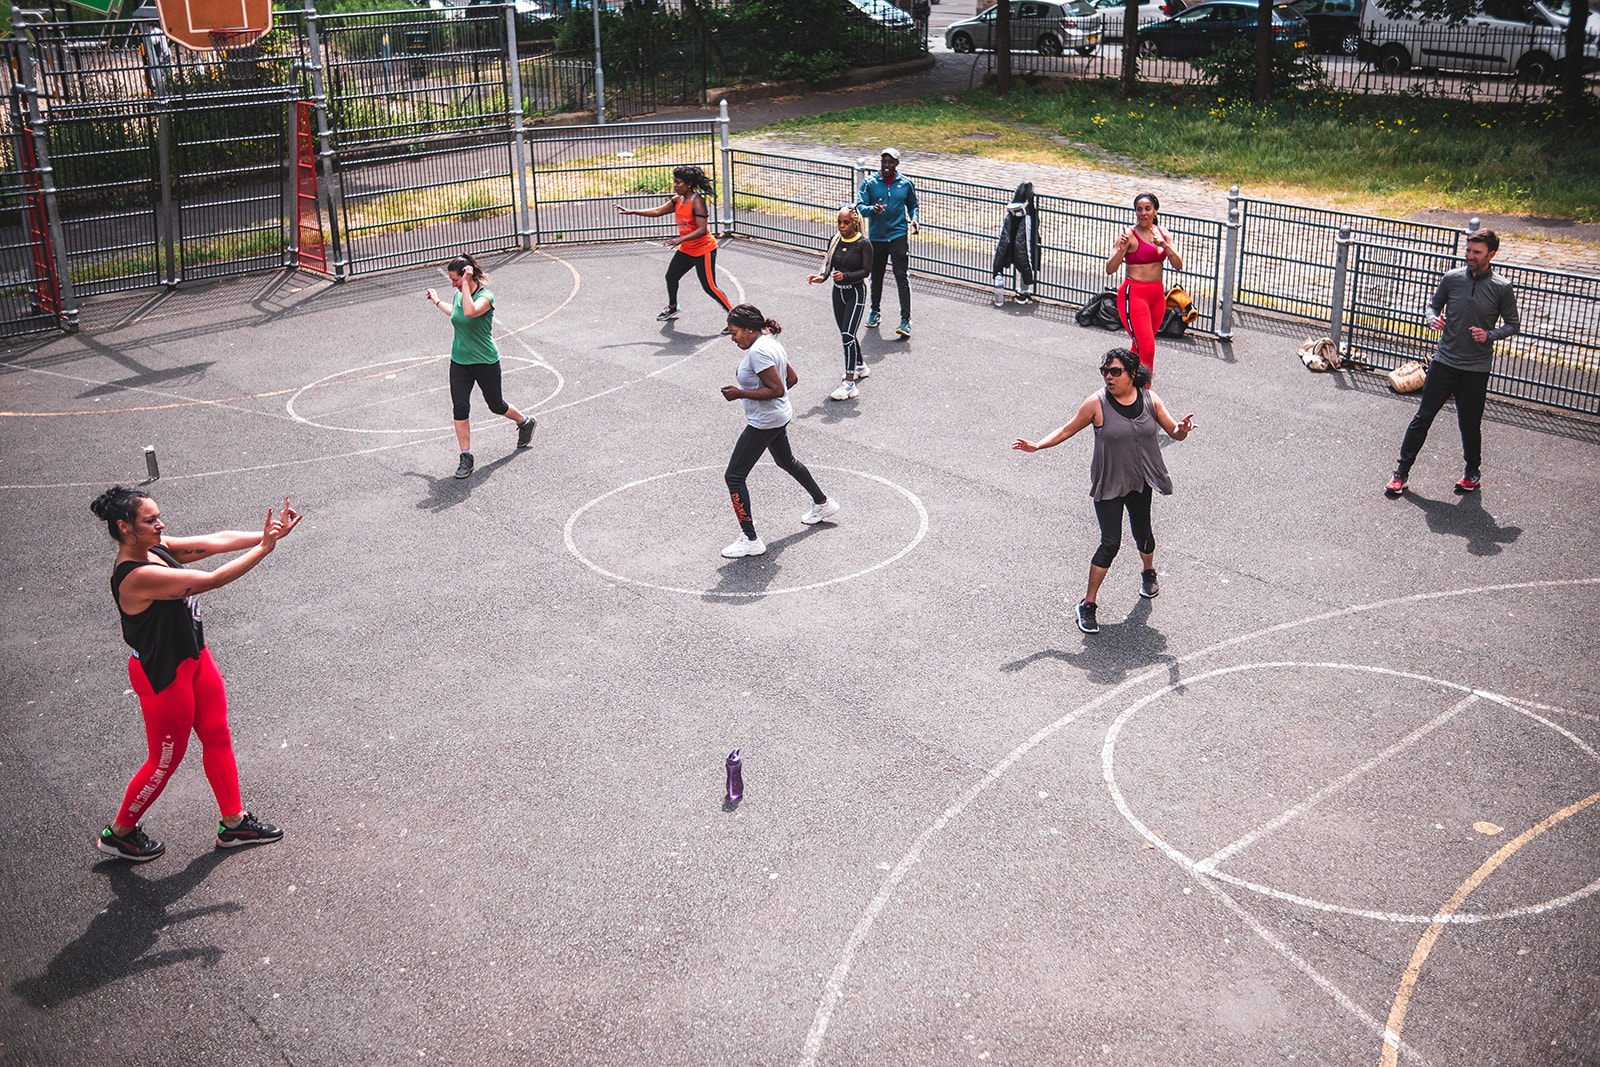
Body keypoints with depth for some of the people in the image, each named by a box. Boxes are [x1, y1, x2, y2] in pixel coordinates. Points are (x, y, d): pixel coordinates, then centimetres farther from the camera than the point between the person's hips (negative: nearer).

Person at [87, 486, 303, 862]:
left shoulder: (155, 548, -4)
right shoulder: (137, 577, -31)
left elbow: (215, 541, -5)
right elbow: (213, 580, -33)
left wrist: (269, 533, -16)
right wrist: (264, 547, -30)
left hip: (193, 658, 9)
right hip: (163, 676, -9)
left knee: (218, 738, 18)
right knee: (166, 760, 10)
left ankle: (234, 822, 34)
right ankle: (119, 832, 32)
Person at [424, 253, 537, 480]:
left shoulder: (486, 296, -19)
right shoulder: (458, 295, 2)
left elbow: (470, 312, -41)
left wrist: (465, 283, -35)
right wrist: (437, 301, 28)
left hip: (485, 362, -5)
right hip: (459, 361, 6)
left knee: (496, 405, 12)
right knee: (460, 408, -6)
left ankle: (525, 422, 43)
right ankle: (466, 457, 0)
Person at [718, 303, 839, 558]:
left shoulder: (758, 351, -24)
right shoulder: (770, 341, 6)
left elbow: (777, 389, -27)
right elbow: (792, 378, 13)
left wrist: (740, 393, -23)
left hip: (763, 423, -11)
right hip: (780, 417, 11)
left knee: (734, 477, -4)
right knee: (786, 461, 33)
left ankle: (751, 541, -1)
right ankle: (823, 504, 50)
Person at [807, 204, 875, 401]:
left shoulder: (864, 243, -12)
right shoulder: (835, 241, 3)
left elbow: (866, 270, -15)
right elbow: (828, 265, 1)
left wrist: (845, 276, -30)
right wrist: (821, 276, -21)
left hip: (856, 292, -6)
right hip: (838, 292, 6)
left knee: (847, 335, -14)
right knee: (846, 334, 17)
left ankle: (849, 383, -14)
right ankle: (860, 366, 41)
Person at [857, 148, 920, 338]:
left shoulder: (906, 183, 3)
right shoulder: (869, 183, -1)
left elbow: (912, 205, 17)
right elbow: (859, 206, -6)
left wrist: (913, 220, -2)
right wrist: (872, 209, -28)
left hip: (898, 235, -1)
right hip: (876, 236, 1)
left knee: (901, 277, -10)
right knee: (876, 276, 13)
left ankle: (906, 319, -10)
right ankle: (875, 311, 34)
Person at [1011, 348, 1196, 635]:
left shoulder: (1150, 399, -4)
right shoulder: (1097, 403, -12)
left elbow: (1175, 433, 1)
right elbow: (1068, 430, -4)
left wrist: (1182, 429, -22)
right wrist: (1037, 446, -15)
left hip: (1140, 481, 3)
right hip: (1108, 484, -3)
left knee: (1142, 533, 18)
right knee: (1110, 542, -10)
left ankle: (1149, 572, 52)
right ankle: (1088, 604, 1)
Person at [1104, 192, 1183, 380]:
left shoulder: (1162, 232, 8)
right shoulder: (1129, 235, -10)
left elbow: (1178, 265, 0)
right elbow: (1110, 269, -17)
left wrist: (1165, 246, -16)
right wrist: (1122, 249, -33)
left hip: (1157, 294, 6)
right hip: (1134, 294, -6)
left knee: (1141, 345, 16)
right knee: (1146, 349, -14)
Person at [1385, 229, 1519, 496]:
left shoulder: (1502, 288, -5)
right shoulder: (1452, 279, 0)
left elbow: (1513, 323, 5)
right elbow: (1435, 304, 16)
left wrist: (1489, 335, -14)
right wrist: (1433, 319, -7)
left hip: (1476, 369, -2)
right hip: (1444, 362, 2)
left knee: (1470, 424, 7)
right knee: (1423, 417, 2)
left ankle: (1473, 472, 30)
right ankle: (1402, 472, 10)